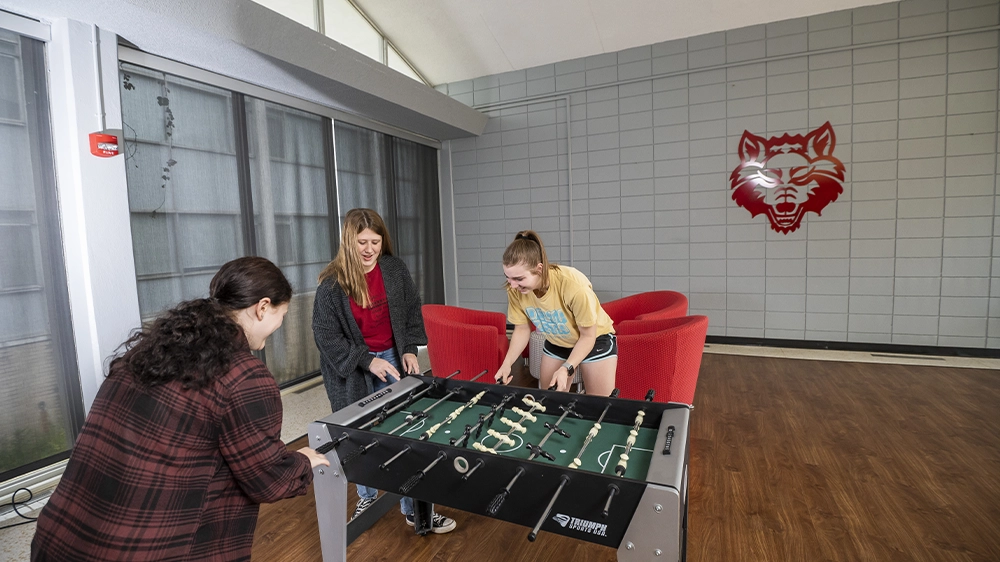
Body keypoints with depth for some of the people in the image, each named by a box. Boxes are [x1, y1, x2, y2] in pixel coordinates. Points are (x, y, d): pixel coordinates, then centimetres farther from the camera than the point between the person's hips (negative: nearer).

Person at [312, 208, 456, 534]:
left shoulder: (395, 270, -5)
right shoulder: (332, 283, -13)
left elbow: (412, 312, 7)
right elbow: (326, 335, -11)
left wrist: (410, 350, -3)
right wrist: (367, 361, -17)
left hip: (392, 359, 2)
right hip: (352, 368, -2)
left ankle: (414, 509, 17)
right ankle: (367, 497, 38)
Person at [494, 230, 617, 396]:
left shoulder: (573, 285, -36)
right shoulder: (515, 290, -23)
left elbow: (588, 336, -22)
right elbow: (522, 329, -6)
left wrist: (566, 369, -32)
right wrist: (507, 362, -19)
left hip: (596, 340, -3)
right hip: (556, 344, 4)